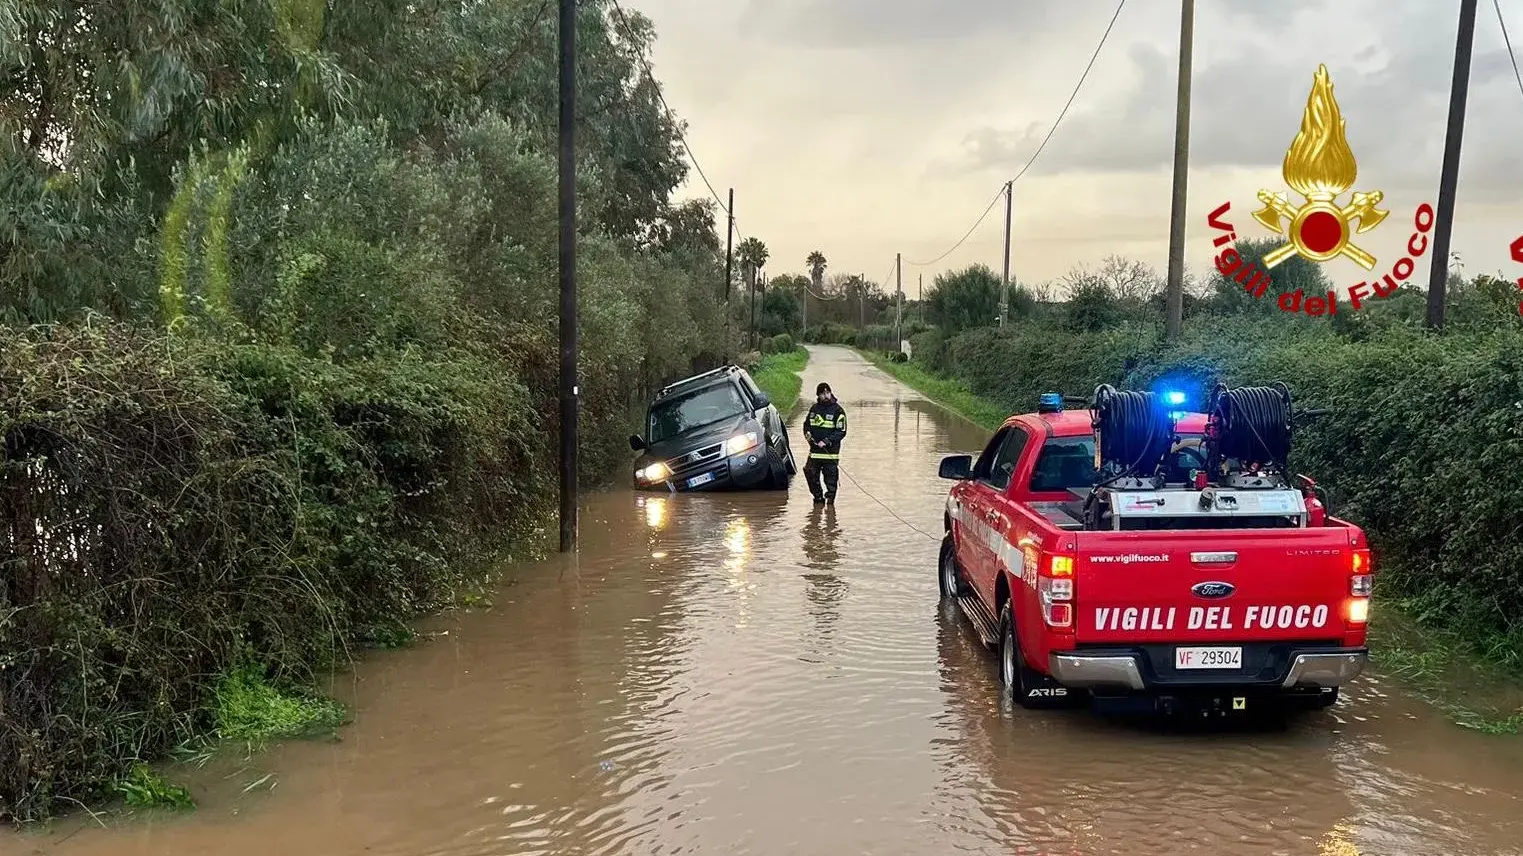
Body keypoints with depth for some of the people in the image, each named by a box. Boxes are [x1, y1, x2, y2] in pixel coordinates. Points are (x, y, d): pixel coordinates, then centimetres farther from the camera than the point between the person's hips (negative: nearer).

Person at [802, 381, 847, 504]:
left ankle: (830, 497, 14)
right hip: (814, 449, 4)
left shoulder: (837, 410, -5)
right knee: (811, 474, 2)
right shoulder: (814, 408, 11)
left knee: (830, 475, -1)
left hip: (831, 450, -4)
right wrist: (807, 432, 2)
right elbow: (807, 423, 25)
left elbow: (841, 432, -7)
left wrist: (826, 441, -17)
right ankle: (818, 497, 16)